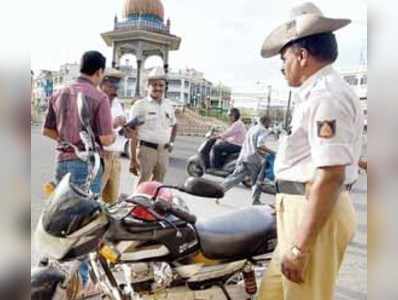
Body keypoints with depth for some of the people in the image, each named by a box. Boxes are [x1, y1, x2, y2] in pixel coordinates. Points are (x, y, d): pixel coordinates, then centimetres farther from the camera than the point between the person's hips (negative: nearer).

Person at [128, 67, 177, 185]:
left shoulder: (168, 105, 12)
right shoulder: (140, 105, -4)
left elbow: (174, 125, 29)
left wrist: (171, 142, 14)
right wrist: (133, 159, -12)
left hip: (164, 151, 5)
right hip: (146, 149, -5)